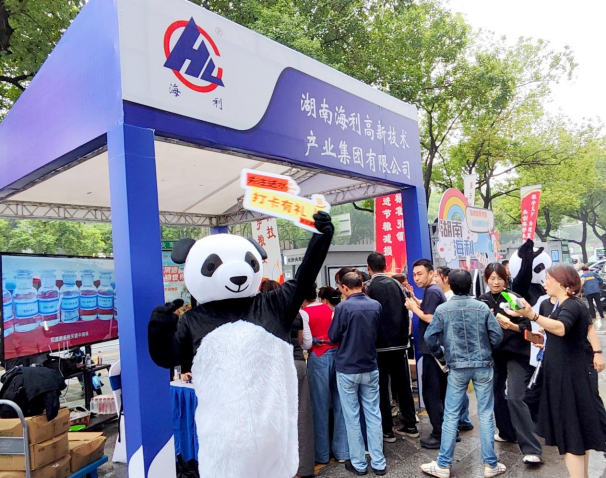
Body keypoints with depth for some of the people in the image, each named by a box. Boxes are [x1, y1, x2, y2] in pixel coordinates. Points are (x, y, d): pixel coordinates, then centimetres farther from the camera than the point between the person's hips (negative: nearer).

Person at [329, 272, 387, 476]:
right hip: (371, 368, 4)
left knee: (352, 418, 7)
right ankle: (378, 462, 18)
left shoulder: (343, 307, -17)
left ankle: (358, 463, 17)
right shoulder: (376, 306, -2)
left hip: (347, 369, -4)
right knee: (373, 415, 12)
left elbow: (333, 337, -6)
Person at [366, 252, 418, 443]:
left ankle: (387, 430, 10)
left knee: (381, 388, 4)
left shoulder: (369, 288, -11)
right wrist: (404, 338, 15)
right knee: (403, 385, 13)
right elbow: (406, 313, 7)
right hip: (399, 343, 5)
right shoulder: (397, 284, 5)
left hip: (379, 345, -5)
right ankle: (410, 426, 22)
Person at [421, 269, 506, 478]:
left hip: (457, 367, -1)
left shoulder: (442, 309, -5)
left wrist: (441, 355, 12)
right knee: (486, 414, 10)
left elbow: (430, 337, -6)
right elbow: (497, 335, -3)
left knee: (451, 415, 6)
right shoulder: (482, 307, -3)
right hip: (483, 366, 1)